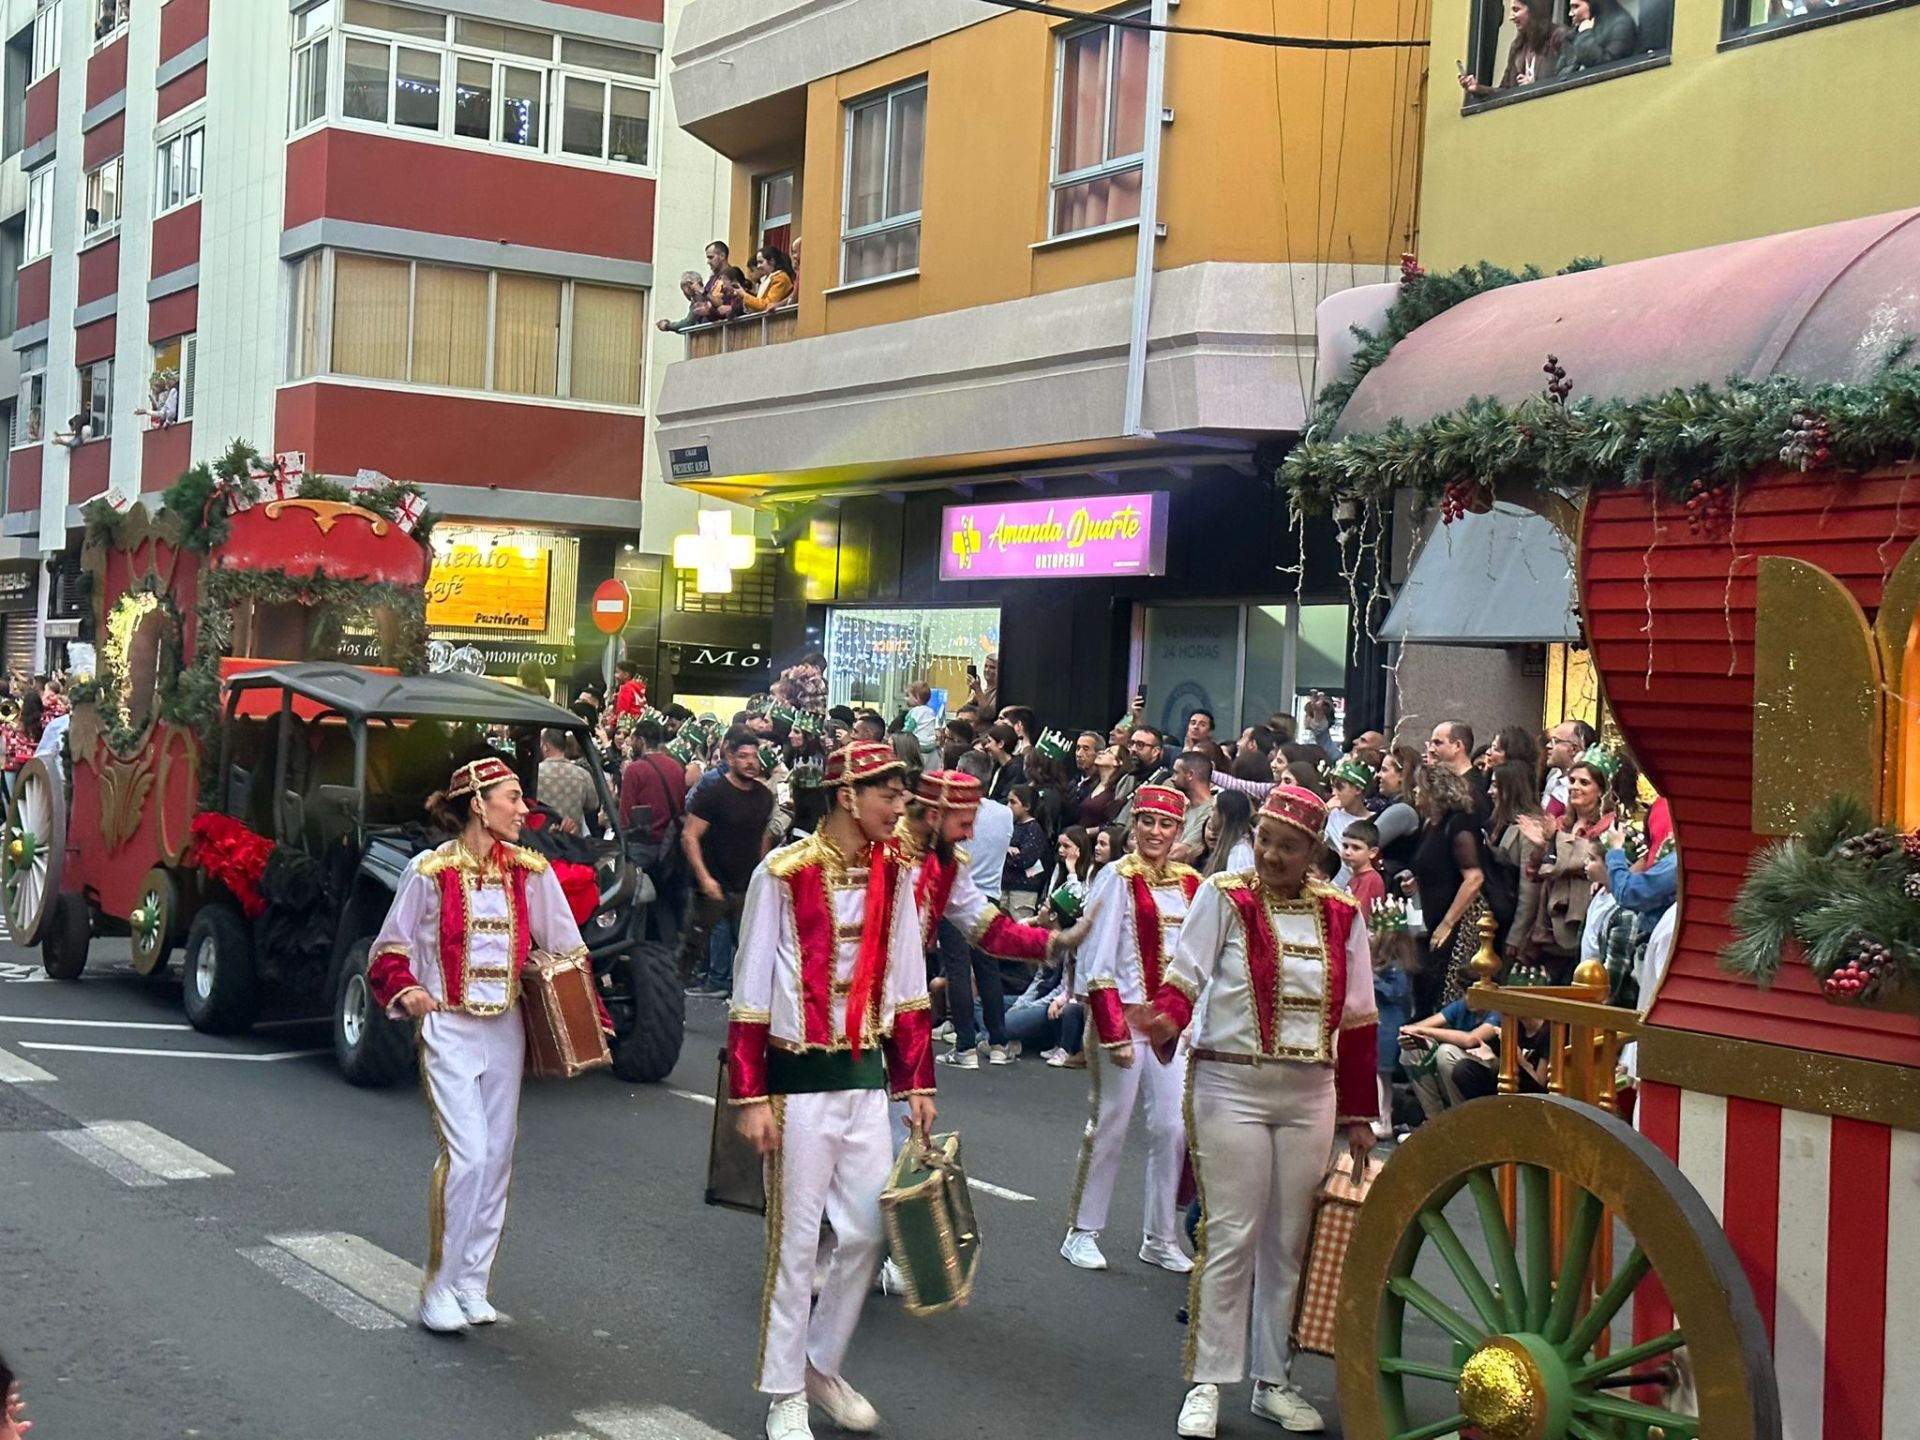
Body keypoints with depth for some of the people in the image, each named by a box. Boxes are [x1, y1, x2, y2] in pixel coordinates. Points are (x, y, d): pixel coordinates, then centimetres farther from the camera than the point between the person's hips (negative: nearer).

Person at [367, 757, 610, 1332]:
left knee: (497, 1159, 7)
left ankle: (472, 1286, 20)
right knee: (466, 1155, -13)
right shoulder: (431, 871, -8)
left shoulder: (529, 871, 2)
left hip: (506, 1030, 5)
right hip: (449, 1030, -4)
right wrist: (406, 992, -15)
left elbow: (566, 947, 9)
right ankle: (438, 1290, 1)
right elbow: (390, 948, 3)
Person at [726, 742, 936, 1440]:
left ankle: (823, 1364, 30)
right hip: (800, 1076, -5)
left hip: (866, 1074, 5)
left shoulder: (893, 874, 2)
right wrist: (750, 1098, -12)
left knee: (868, 1231, 9)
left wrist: (917, 1084, 9)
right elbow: (751, 994, -10)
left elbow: (906, 988, 9)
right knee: (796, 1239, 4)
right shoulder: (783, 874, -13)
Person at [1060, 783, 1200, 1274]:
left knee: (1172, 1127, 4)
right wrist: (1114, 1031, -14)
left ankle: (1161, 1239, 16)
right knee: (1110, 1127, 2)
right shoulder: (1118, 878, -8)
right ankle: (1082, 1233, 14)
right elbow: (1097, 962, -11)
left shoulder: (1190, 884, 8)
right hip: (1123, 1016, -5)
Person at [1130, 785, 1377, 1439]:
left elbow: (1356, 1019, 11)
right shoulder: (1224, 898, -3)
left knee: (1289, 1240, 9)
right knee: (1231, 1239, -3)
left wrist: (1358, 1115, 11)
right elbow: (1184, 978, -8)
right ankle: (1207, 1384, 6)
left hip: (1310, 1094, 4)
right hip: (1232, 1085, -3)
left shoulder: (1341, 914, 7)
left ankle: (1274, 1381, 20)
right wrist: (1166, 1020, -31)